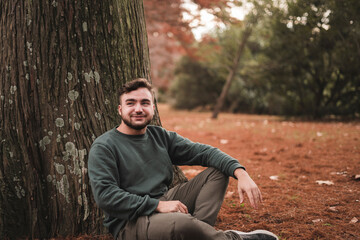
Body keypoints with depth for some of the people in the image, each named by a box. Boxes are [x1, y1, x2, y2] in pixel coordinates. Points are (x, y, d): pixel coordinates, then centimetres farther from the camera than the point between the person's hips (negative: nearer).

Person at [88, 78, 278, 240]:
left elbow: (204, 152, 6)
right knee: (181, 222, -38)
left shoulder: (161, 137, 12)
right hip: (131, 223, -7)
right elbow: (104, 195, -17)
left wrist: (240, 173, -12)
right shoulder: (104, 147, -5)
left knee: (217, 171, 2)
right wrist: (158, 204, -22)